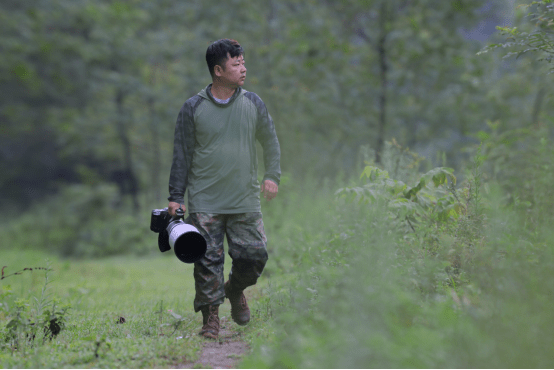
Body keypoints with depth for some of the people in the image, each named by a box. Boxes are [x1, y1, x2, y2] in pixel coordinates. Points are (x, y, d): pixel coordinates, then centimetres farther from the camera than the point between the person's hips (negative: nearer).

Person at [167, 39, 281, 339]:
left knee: (253, 256, -2)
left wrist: (272, 176, 4)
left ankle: (236, 290, 28)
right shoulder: (193, 108, -1)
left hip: (246, 202, 2)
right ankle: (210, 316, 7)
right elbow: (182, 155, 3)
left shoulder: (253, 104, 6)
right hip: (205, 203, -2)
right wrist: (176, 197, 0)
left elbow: (270, 142, 17)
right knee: (208, 260, -5)